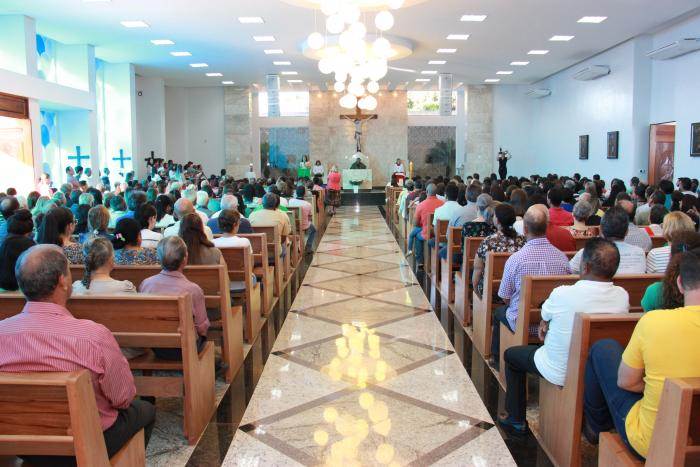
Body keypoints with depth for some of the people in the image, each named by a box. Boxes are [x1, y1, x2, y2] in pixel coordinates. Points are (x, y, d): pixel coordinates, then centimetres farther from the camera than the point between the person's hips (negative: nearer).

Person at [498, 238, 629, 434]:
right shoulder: (623, 296, -15)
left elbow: (544, 315, -7)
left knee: (510, 354, 20)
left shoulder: (562, 294, -29)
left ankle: (516, 419, 28)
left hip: (560, 374, -5)